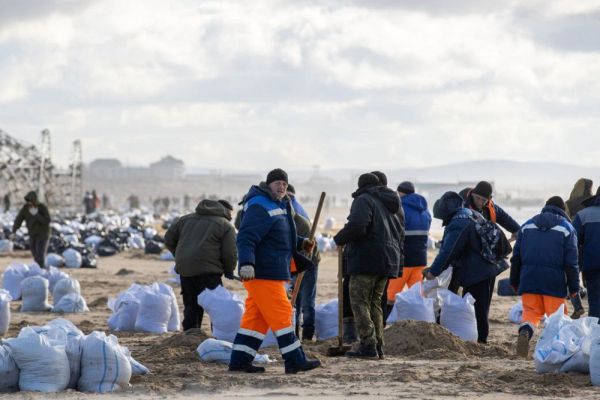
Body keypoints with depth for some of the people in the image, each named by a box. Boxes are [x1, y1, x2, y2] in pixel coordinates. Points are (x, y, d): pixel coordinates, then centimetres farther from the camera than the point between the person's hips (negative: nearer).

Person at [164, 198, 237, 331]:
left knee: (191, 307, 14)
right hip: (207, 271, -5)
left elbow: (168, 239, 19)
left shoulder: (186, 219, 20)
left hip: (184, 270, 6)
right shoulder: (226, 226, 3)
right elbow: (230, 254, -4)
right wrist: (229, 271, 13)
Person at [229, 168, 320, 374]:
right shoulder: (259, 207, -14)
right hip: (262, 273, -10)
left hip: (272, 272, 10)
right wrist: (246, 263, -37)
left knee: (256, 317, 10)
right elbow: (246, 237, -25)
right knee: (281, 315, -7)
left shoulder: (280, 206, 20)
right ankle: (295, 361, -4)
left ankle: (239, 361, 11)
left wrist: (301, 243, 16)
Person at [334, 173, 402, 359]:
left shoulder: (363, 200, -6)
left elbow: (356, 227, -22)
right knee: (375, 303, 15)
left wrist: (339, 239, -6)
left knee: (359, 302, -6)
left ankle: (368, 345, -16)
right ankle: (378, 346, 10)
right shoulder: (388, 206, 23)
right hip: (388, 260, 9)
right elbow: (399, 234, 26)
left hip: (366, 260, -9)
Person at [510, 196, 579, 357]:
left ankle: (525, 332, -23)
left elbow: (516, 256, 14)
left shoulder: (527, 225, 13)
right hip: (555, 282, -2)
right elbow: (571, 262, -1)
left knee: (531, 312, 6)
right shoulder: (567, 228, 4)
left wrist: (515, 281, 20)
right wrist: (574, 287, 2)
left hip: (529, 280, 2)